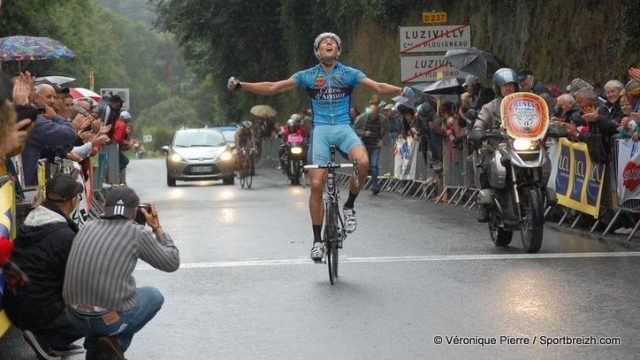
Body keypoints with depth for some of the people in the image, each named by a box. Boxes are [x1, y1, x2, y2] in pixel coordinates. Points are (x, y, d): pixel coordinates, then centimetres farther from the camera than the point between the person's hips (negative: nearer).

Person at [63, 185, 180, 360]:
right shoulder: (137, 233, -5)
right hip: (111, 318, -4)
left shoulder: (87, 227, 8)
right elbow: (172, 262, 7)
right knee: (154, 296, 25)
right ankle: (117, 342, 7)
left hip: (75, 317, 4)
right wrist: (157, 228, 18)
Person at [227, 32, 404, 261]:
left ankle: (349, 206, -6)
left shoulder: (349, 73, 10)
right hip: (320, 129, 0)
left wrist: (401, 90, -17)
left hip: (343, 128, 0)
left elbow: (378, 87, 1)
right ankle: (317, 240, 0)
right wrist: (240, 86, -2)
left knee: (362, 162, -31)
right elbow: (273, 88, 8)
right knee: (316, 184, -11)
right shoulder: (308, 76, 10)